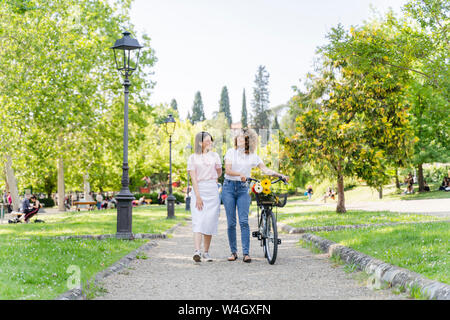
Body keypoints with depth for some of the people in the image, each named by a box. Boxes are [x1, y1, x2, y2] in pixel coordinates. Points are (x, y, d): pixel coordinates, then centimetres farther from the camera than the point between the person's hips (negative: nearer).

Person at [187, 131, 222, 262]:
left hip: (212, 190, 3)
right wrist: (198, 196, -13)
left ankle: (206, 252, 10)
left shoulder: (215, 156, 11)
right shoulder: (193, 158, 2)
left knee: (210, 221, 1)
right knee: (198, 221, -13)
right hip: (198, 190, -3)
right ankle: (197, 251, -24)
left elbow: (219, 173, 24)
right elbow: (193, 178, -6)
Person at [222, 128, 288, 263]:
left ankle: (246, 253, -10)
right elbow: (227, 170, -9)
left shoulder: (252, 156, 6)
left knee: (244, 221, -10)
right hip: (229, 187, 0)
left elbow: (265, 169, 3)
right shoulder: (231, 152, 2)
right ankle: (233, 252, 11)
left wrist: (281, 175, -10)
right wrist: (240, 174, -27)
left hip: (243, 189, 0)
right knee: (231, 222, 0)